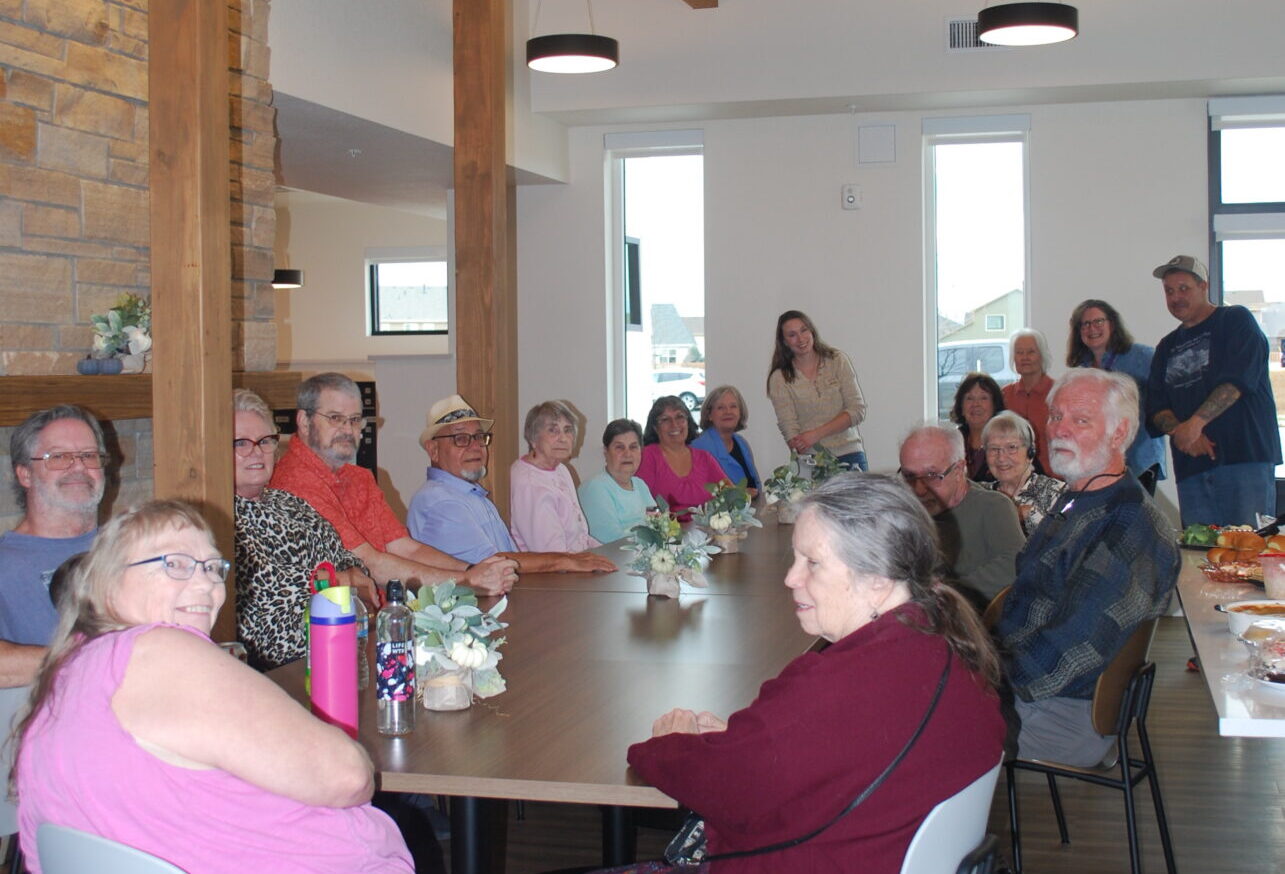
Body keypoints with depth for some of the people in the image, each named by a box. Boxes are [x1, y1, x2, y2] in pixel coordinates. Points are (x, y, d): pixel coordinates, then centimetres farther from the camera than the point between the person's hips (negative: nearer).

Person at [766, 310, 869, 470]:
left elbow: (857, 410, 0)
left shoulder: (837, 361, 5)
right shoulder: (780, 378, 1)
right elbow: (789, 429, -7)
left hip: (850, 456, 1)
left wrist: (817, 434, -11)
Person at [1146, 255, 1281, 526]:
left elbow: (1238, 380, -10)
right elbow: (1156, 408, 12)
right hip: (1191, 467, 5)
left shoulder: (1236, 321, 5)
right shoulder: (1167, 348, 22)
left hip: (1245, 455, -5)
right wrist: (1180, 431, -10)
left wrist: (1196, 422, -19)